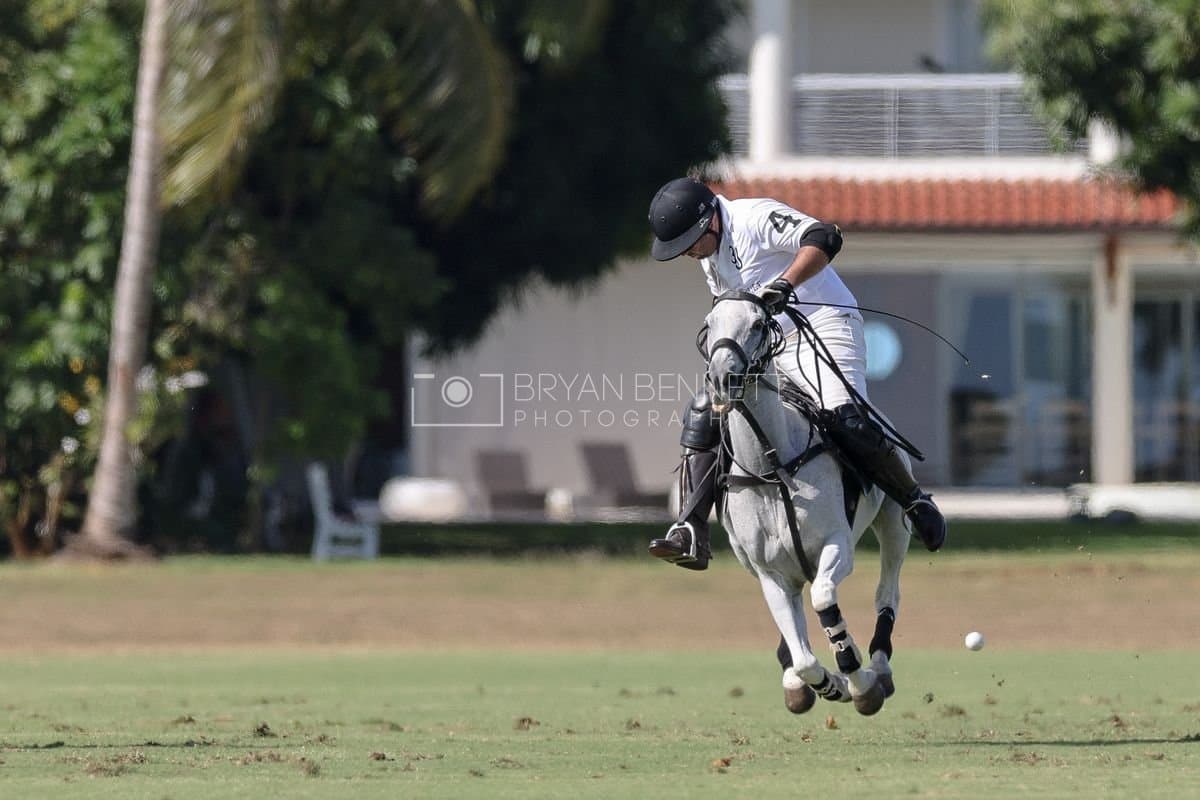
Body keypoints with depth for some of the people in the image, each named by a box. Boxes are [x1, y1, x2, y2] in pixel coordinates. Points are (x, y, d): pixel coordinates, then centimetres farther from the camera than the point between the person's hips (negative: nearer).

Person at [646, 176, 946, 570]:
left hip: (822, 330, -9)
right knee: (702, 415, -4)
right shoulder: (709, 255, 15)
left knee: (847, 421, -28)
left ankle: (915, 501, -7)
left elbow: (824, 238, -27)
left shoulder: (756, 217, -13)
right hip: (766, 351, 9)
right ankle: (690, 535, -6)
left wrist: (784, 284, -38)